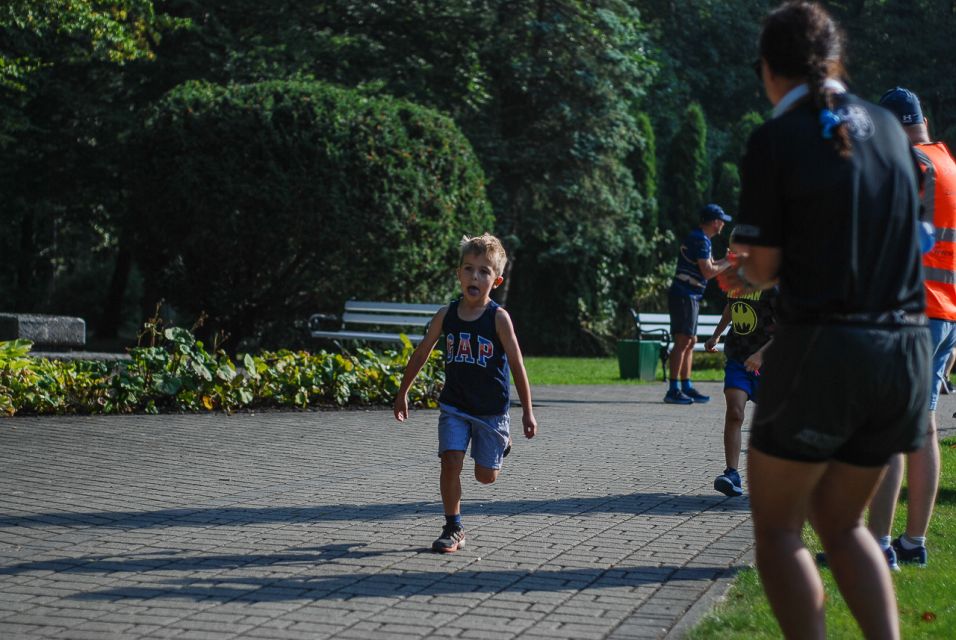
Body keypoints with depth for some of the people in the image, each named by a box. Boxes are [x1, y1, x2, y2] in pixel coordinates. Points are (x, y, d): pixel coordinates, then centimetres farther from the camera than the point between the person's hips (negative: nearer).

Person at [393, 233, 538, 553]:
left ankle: (500, 442, 41)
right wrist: (402, 393, 13)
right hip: (454, 405, 2)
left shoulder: (498, 318, -14)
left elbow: (516, 364, -9)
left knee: (485, 476, 6)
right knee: (450, 461, -12)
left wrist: (527, 411, -7)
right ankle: (453, 529, 3)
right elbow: (421, 353, 8)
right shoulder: (446, 315, -5)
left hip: (491, 408, -2)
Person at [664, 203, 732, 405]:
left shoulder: (697, 238, 18)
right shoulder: (701, 240, -14)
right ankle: (673, 390, -13)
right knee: (682, 341, -12)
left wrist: (726, 260, 24)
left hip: (689, 296, 11)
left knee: (690, 342, 13)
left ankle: (686, 387, 17)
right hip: (684, 295, -11)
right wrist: (728, 263, -5)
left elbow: (705, 266, 26)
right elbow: (708, 272, -18)